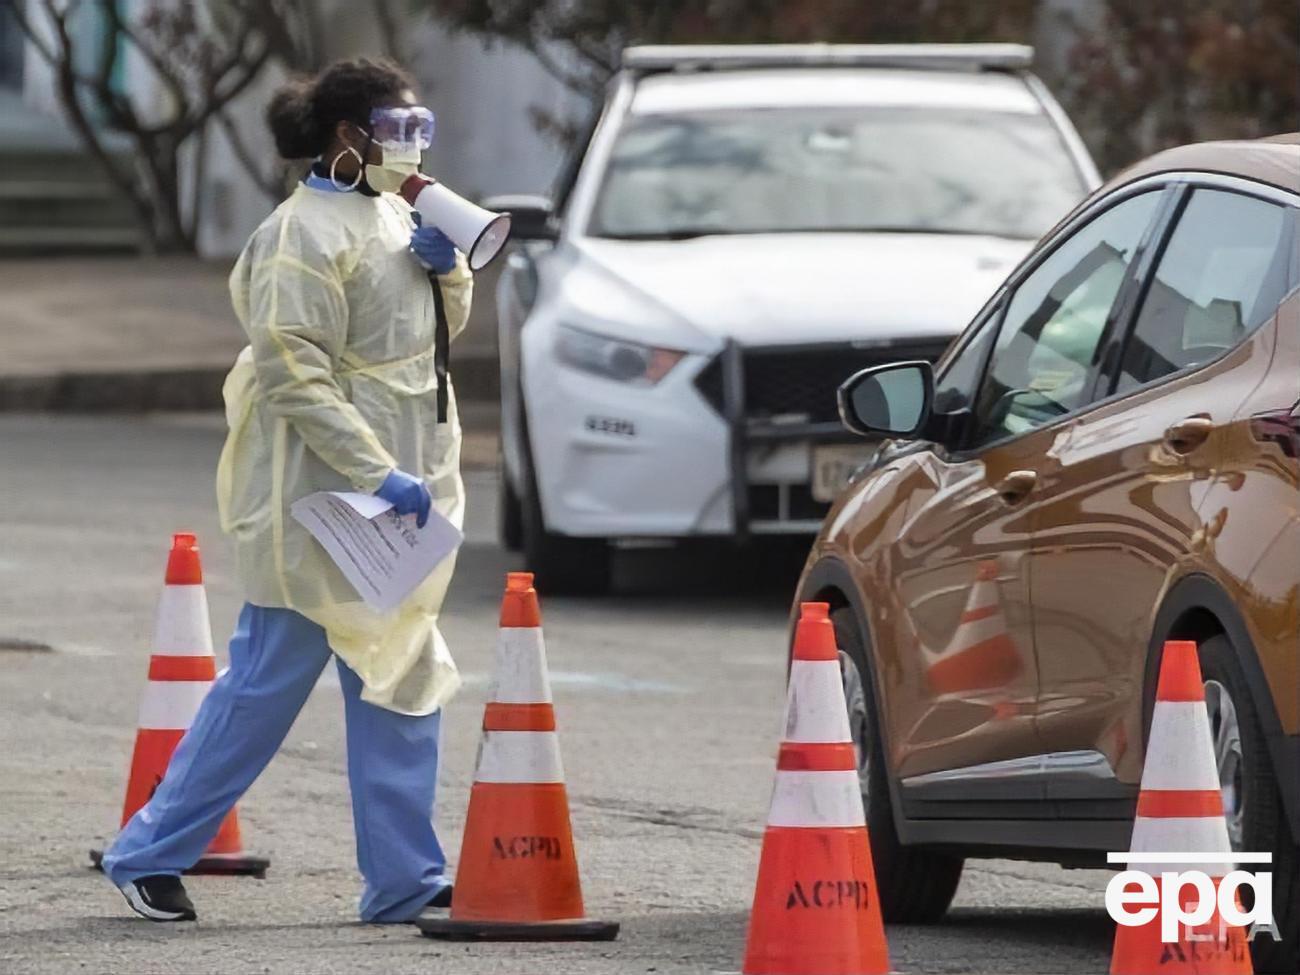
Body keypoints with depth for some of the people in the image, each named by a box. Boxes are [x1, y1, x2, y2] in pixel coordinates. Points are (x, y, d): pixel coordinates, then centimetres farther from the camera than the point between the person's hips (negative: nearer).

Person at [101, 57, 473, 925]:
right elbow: (293, 375, -22)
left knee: (401, 681, 7)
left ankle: (405, 878, 10)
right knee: (268, 682, -3)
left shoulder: (392, 215, 11)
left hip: (401, 485, 9)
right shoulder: (307, 233, -17)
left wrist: (447, 266, 0)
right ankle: (152, 853, 9)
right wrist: (377, 474, -25)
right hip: (324, 496, -9)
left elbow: (446, 323, 22)